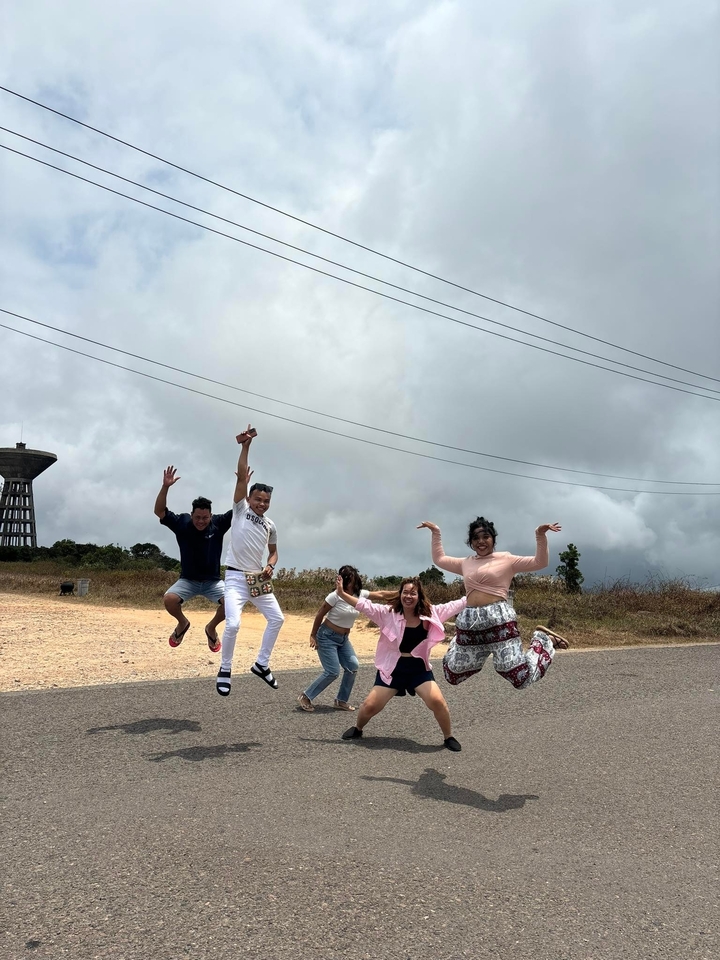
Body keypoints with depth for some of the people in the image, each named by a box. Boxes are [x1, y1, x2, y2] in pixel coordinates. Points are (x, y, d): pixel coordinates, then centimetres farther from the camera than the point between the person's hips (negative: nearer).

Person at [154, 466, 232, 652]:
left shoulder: (219, 524, -7)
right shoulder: (182, 523, -8)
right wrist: (165, 487, -30)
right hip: (188, 580, 0)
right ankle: (182, 623, 8)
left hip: (213, 581, 0)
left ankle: (211, 627, 8)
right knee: (169, 599, -28)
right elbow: (159, 512, -17)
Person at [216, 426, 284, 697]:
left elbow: (273, 552, 22)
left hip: (259, 579, 6)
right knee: (233, 624, -18)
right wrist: (246, 446, -20)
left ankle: (261, 664, 21)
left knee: (277, 618, 6)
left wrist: (270, 567, -1)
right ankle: (225, 669, 4)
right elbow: (241, 476, -13)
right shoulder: (240, 509, -3)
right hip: (236, 577, -6)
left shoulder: (270, 525, 9)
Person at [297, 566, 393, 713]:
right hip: (327, 637, -7)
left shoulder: (360, 594, -3)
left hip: (344, 639, 7)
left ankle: (341, 701, 12)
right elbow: (319, 615, -12)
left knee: (353, 666, -4)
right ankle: (305, 697, 2)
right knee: (333, 672, -12)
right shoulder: (335, 596, -20)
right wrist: (313, 636, -8)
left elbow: (380, 594, 6)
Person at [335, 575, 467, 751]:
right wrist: (342, 594, -26)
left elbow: (456, 605, -2)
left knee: (437, 701, -18)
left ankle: (448, 737, 8)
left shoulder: (431, 613, -6)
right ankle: (357, 729, 35)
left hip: (419, 669, 0)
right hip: (392, 669, 0)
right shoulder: (388, 613, -10)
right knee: (370, 705, 0)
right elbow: (364, 605, -15)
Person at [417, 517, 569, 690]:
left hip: (499, 619, -5)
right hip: (469, 622, 5)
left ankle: (543, 639, 15)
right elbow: (439, 559, 32)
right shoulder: (466, 563, 19)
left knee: (523, 678, -11)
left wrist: (540, 535, -12)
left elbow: (540, 562, -1)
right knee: (452, 676, 14)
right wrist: (436, 532, 30)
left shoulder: (506, 559, 5)